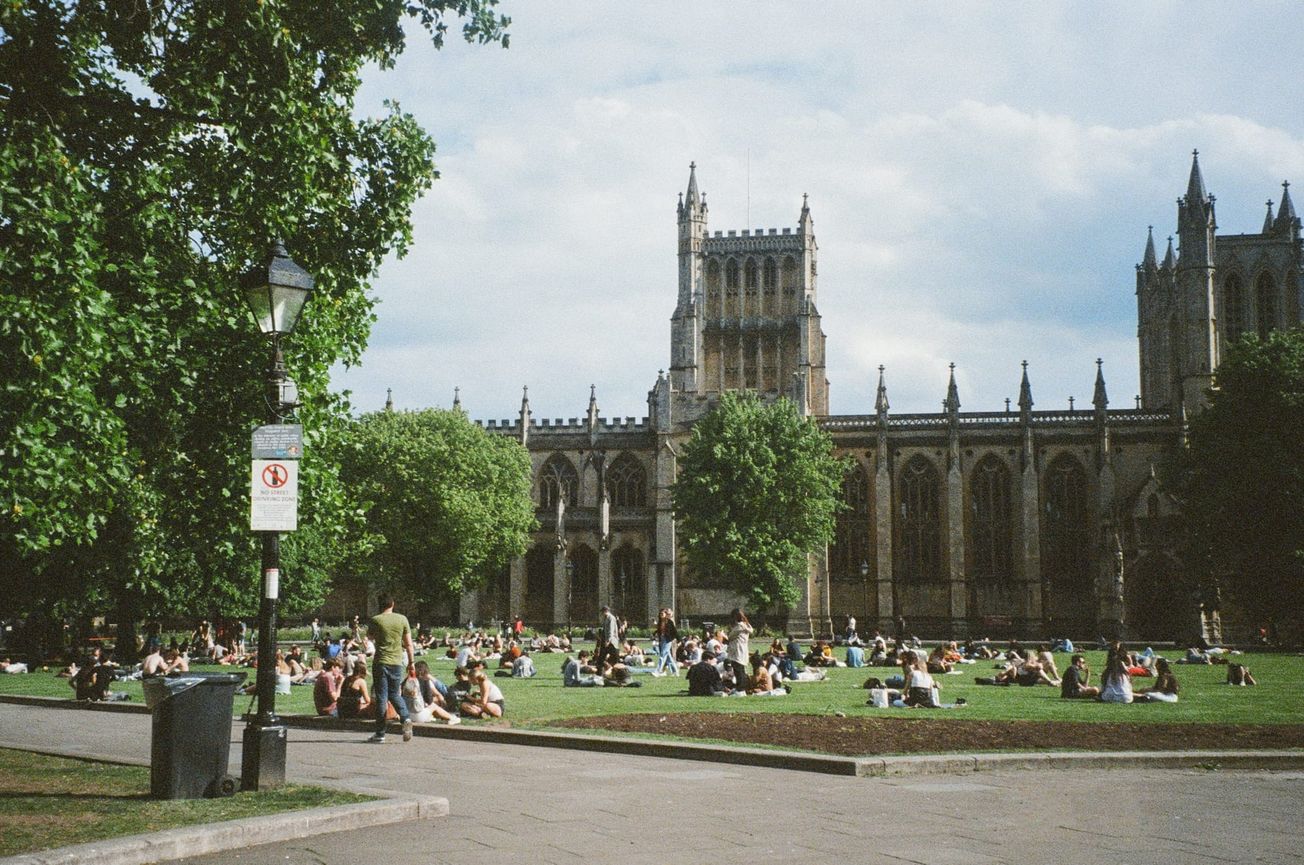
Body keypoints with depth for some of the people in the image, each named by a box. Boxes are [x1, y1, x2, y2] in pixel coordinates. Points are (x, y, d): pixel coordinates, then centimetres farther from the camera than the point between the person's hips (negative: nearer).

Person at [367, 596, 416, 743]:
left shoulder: (375, 620, -5)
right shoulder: (402, 619, 1)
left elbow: (370, 637, 15)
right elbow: (409, 644, 3)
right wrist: (411, 662, 9)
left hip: (381, 662, -2)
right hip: (397, 662, 2)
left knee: (381, 697, 3)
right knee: (395, 694, 17)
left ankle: (380, 734, 5)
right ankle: (406, 718, -9)